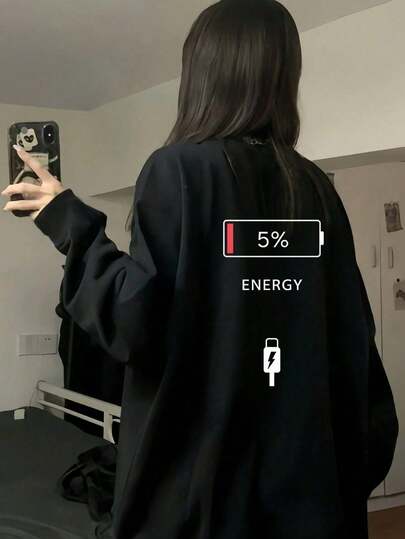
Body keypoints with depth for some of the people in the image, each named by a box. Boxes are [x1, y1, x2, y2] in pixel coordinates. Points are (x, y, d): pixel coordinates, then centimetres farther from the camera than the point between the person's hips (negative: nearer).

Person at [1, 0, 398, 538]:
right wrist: (364, 452, 14)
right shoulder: (317, 188, 4)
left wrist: (71, 223, -6)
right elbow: (353, 334, 6)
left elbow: (137, 321, -18)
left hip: (202, 469, -4)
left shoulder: (180, 168, -12)